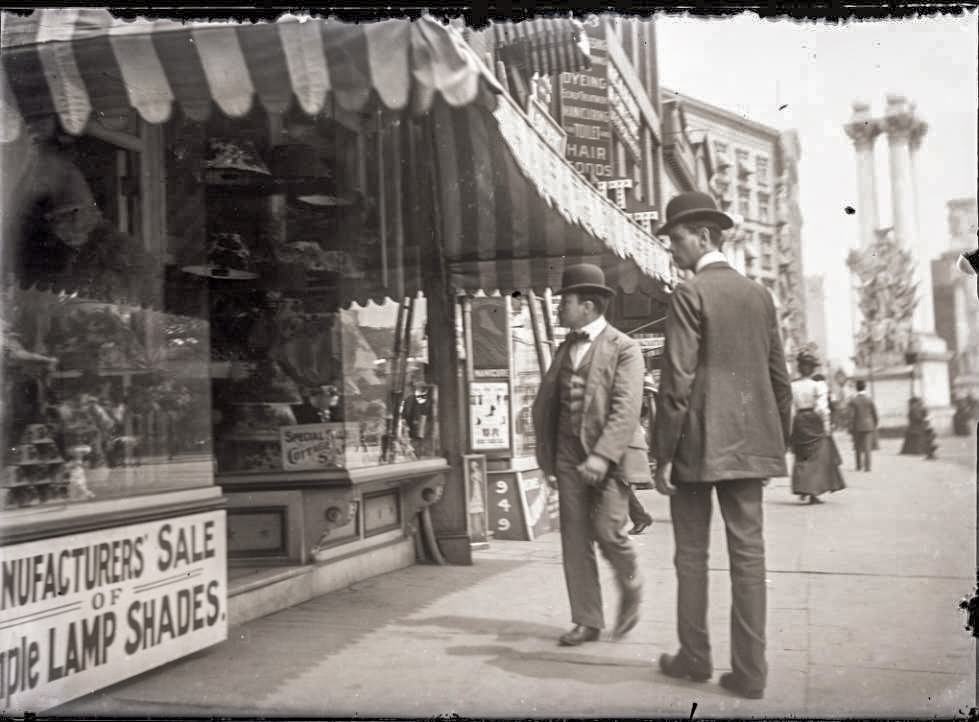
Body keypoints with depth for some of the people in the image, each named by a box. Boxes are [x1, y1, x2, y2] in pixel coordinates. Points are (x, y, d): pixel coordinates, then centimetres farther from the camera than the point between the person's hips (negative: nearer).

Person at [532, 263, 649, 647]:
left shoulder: (623, 348, -6)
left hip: (610, 456, -6)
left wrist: (602, 455, -25)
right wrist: (546, 450, 13)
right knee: (574, 540, 3)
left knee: (606, 530, -13)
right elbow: (544, 403, 21)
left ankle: (630, 587, 17)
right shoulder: (564, 349, 15)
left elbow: (626, 409, -16)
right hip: (570, 457, 6)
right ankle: (587, 622, 10)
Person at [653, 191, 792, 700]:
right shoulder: (759, 295, 11)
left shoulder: (689, 294, -8)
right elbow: (779, 376, 12)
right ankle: (749, 671, 7)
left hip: (699, 443, -5)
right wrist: (778, 442, 19)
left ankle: (694, 657, 18)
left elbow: (677, 382, -13)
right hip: (749, 442, 5)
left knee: (692, 553, 8)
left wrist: (664, 455, -10)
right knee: (748, 552, 5)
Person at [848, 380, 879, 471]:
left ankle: (859, 465, 20)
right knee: (867, 447, 1)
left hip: (857, 427, 0)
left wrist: (851, 428, -4)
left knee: (858, 447, 14)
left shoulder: (853, 401, -8)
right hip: (868, 426, 0)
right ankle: (867, 466, -6)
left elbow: (851, 416, -10)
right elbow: (875, 414, -3)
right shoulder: (870, 400, -4)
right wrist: (875, 425, 12)